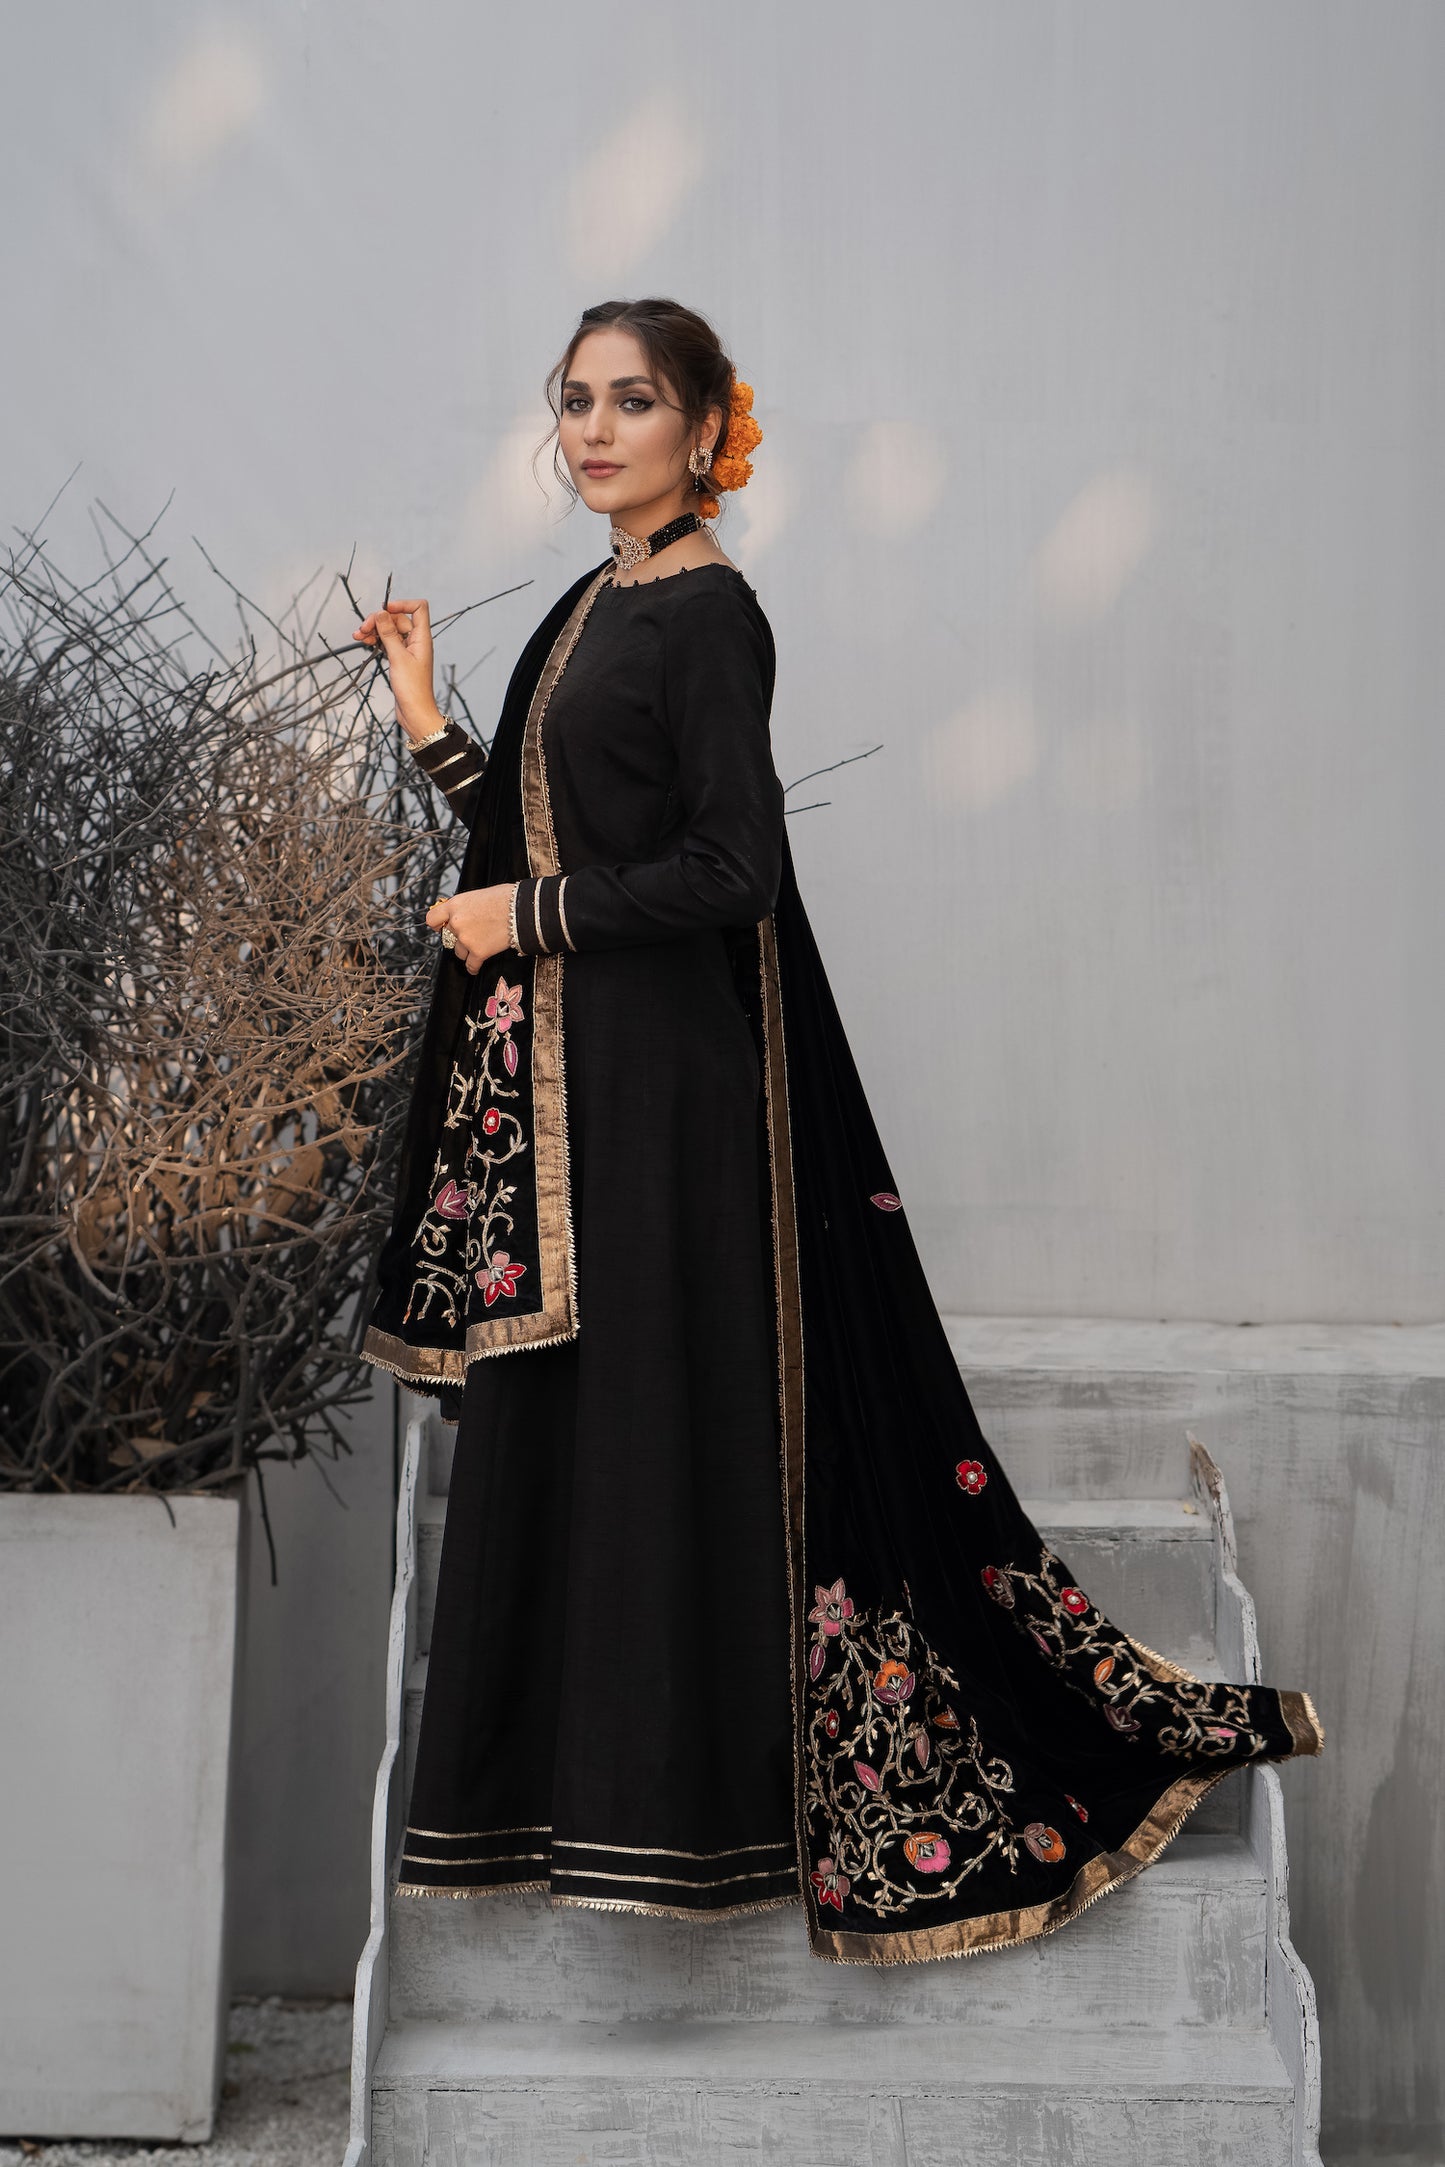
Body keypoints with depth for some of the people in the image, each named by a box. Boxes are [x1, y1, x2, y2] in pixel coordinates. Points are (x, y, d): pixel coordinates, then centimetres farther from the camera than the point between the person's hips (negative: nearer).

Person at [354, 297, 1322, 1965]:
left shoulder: (708, 614, -11)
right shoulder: (590, 607, 15)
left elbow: (732, 866, -18)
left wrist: (529, 916, -12)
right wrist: (426, 720, 11)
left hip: (672, 1076, -9)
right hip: (570, 1077, 9)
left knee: (679, 1416, -3)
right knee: (555, 1433, 12)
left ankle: (700, 1807, 9)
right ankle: (583, 1784, 24)